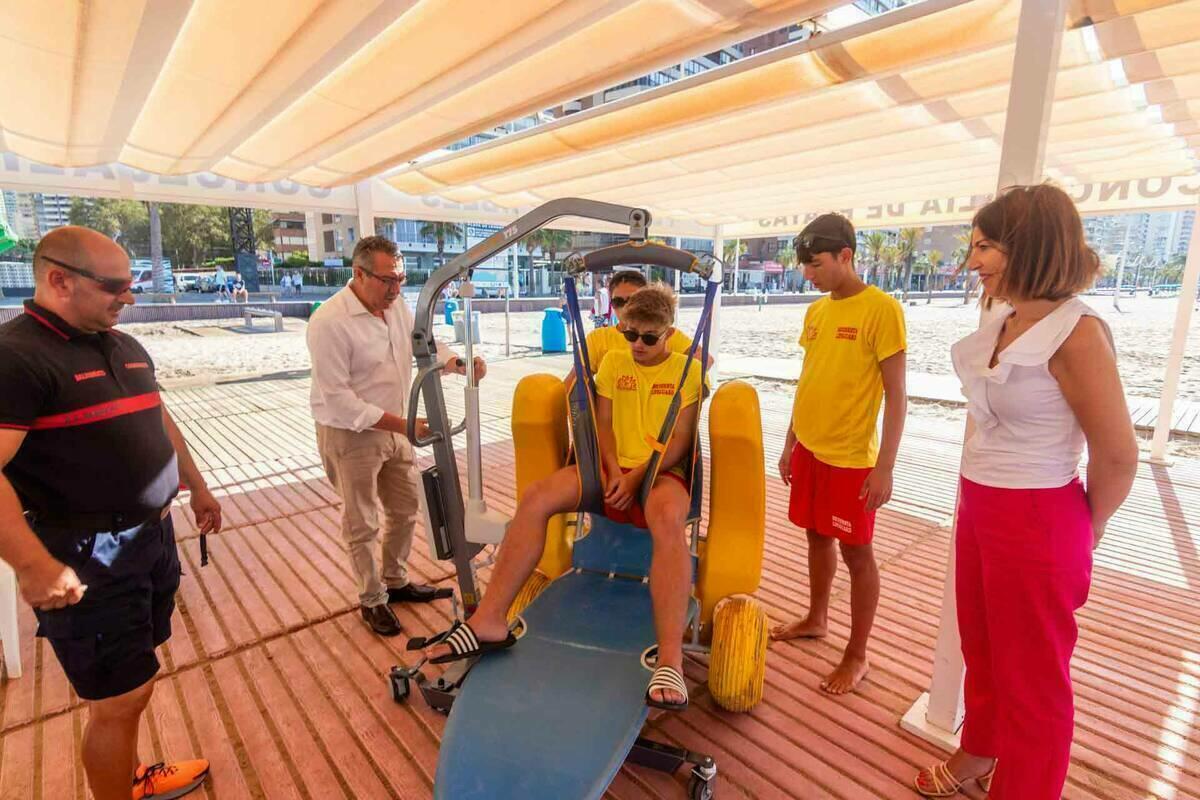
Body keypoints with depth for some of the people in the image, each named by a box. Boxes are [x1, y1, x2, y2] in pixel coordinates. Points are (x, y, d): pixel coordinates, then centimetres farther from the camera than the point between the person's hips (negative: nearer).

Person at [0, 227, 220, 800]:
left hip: (151, 537, 8)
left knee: (130, 686, 22)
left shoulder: (125, 347, 10)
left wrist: (197, 488, 25)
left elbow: (160, 423, 21)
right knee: (119, 699, 6)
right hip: (86, 560, -8)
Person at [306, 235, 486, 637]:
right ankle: (372, 600, 29)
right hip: (350, 435, -7)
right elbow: (337, 398, -25)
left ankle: (396, 582, 39)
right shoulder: (329, 321, -23)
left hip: (393, 429, 7)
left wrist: (459, 364, -14)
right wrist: (401, 424, -30)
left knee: (405, 510, 18)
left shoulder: (397, 306, -1)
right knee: (362, 524, 9)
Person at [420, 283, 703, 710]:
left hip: (662, 473, -3)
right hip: (612, 469, 4)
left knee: (667, 518, -41)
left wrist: (636, 477, -16)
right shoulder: (613, 361, 13)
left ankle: (670, 660, -42)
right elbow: (602, 424, 9)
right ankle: (489, 620, -21)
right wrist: (614, 471, -9)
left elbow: (680, 440, -4)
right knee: (536, 497, -23)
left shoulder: (688, 370, 3)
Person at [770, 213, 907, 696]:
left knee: (856, 552, 6)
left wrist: (884, 467, -15)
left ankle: (857, 656, 21)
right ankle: (816, 619, 38)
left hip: (851, 457, -6)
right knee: (817, 536, 19)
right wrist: (791, 443, 15)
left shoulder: (882, 310, -12)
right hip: (809, 448, 7)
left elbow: (896, 395, -13)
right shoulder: (815, 312, 8)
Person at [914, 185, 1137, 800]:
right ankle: (980, 750, 49)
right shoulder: (1003, 322, 3)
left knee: (1032, 675, 13)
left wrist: (1082, 537, 0)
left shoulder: (1077, 333, -19)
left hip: (1036, 521, -8)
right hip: (978, 506, 8)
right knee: (981, 646, 25)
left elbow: (1118, 456, -14)